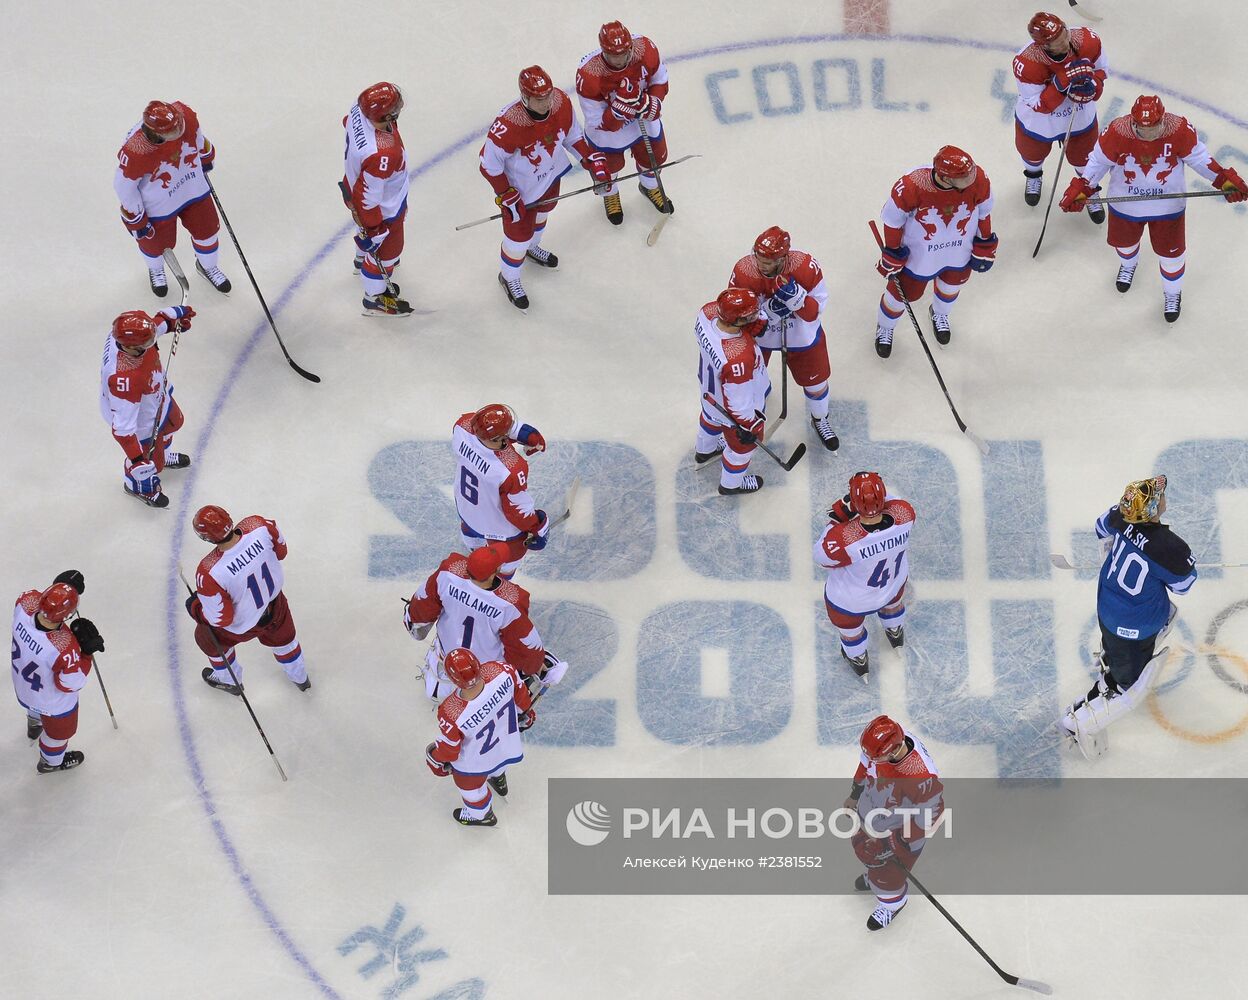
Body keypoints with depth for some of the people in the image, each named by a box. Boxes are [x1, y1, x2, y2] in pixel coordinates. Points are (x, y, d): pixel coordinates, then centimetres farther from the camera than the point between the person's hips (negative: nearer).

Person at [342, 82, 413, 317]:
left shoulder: (360, 109, -27)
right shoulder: (381, 155, -48)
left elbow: (348, 122, 1)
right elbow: (368, 196, -34)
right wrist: (374, 229, -17)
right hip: (382, 207, -8)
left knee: (368, 229, 38)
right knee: (386, 249, 19)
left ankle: (362, 260, 68)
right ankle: (375, 298, 44)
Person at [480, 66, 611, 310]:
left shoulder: (562, 102, -25)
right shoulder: (508, 125, -41)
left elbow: (572, 134, -3)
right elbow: (489, 164, -27)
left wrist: (593, 160, -6)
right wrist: (507, 197, -23)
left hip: (550, 173, 6)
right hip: (519, 186, -6)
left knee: (543, 211, 32)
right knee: (519, 234, 10)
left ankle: (531, 248, 65)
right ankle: (509, 278, 39)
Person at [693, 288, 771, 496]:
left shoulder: (708, 311, -32)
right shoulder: (738, 358, -48)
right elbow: (738, 402, -33)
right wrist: (750, 425, -15)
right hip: (730, 409, -7)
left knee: (711, 416, 39)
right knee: (743, 443, 25)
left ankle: (704, 450, 70)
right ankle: (731, 484, 53)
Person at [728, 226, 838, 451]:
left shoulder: (806, 267, -34)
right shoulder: (744, 271, -33)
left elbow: (817, 310, -24)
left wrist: (796, 298, -45)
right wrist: (768, 308, -39)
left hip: (801, 335, 0)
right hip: (758, 333, 0)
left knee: (816, 382, 18)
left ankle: (820, 420, 50)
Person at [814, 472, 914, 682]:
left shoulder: (843, 539, -45)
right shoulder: (904, 513, -35)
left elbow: (822, 557, -23)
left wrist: (837, 518, -24)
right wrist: (877, 496, -23)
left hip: (851, 601, -3)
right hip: (895, 583, 3)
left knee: (849, 627, 33)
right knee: (893, 602, 41)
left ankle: (859, 661, 64)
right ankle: (896, 636, 73)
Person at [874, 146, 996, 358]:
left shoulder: (978, 181, -30)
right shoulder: (911, 187, -39)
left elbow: (983, 212, -8)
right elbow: (892, 219, -19)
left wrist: (984, 247, 3)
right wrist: (892, 254, -8)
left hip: (960, 251, 3)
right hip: (919, 253, -3)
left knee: (952, 285, 29)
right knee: (904, 292, 18)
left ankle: (939, 314, 65)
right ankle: (885, 328, 51)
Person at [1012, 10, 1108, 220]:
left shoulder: (1088, 41, -30)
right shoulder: (1026, 64, -41)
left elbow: (1101, 69, -9)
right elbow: (1038, 105, -31)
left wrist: (1091, 86, -31)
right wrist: (1062, 82, -45)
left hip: (1081, 116, 2)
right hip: (1038, 121, -2)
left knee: (1082, 157, 22)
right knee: (1032, 153, 29)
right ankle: (1033, 175, 67)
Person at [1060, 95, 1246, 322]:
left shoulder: (1180, 129, -28)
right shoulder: (1116, 132, -29)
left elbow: (1197, 157, -12)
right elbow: (1099, 161, -13)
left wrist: (1226, 180, -19)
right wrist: (1080, 190, -21)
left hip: (1168, 206, -1)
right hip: (1125, 204, 1)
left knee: (1171, 251, 14)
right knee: (1124, 241, 27)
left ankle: (1172, 293, 45)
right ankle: (1128, 264, 66)